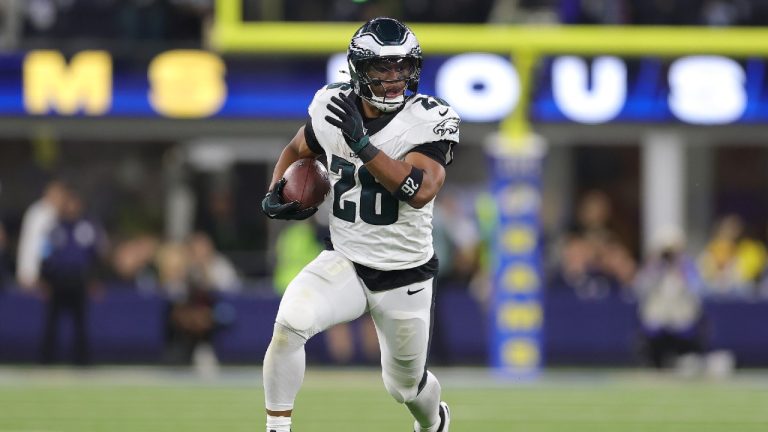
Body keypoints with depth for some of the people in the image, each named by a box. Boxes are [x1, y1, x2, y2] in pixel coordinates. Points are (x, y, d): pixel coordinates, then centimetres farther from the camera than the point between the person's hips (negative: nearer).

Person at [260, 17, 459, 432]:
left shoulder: (431, 120, -17)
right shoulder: (332, 107, -7)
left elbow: (420, 192, -32)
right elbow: (296, 150, 15)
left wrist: (361, 142, -38)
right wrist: (275, 193, -5)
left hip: (404, 275, -1)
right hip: (344, 262, 2)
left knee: (405, 386, 16)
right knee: (290, 320, -29)